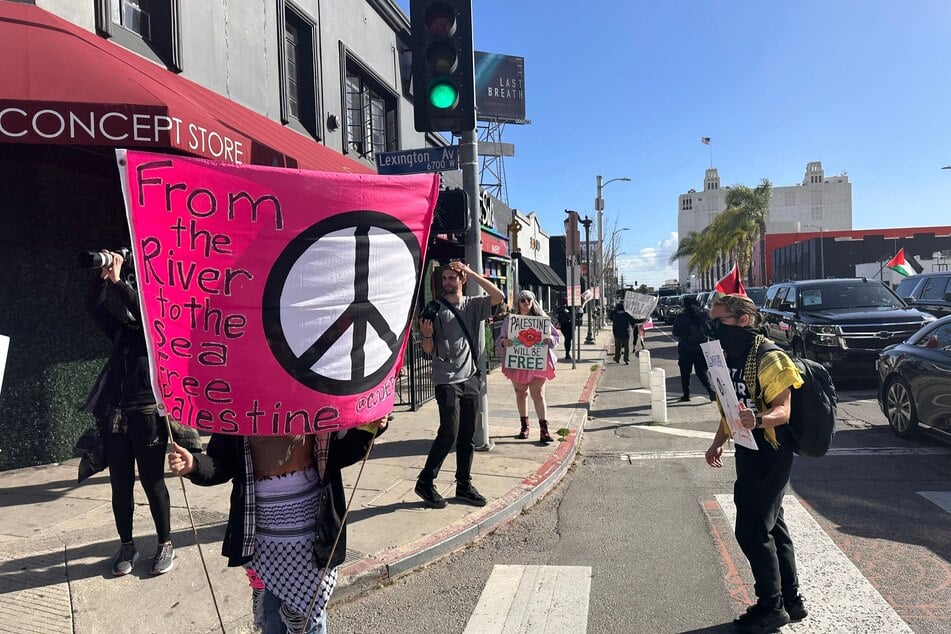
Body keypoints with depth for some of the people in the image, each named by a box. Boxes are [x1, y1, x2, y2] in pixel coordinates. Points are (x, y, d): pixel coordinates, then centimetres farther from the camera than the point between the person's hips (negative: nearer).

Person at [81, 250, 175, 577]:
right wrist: (103, 277, -3)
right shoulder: (121, 330, 16)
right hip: (114, 415, 5)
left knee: (152, 482, 2)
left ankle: (165, 545, 15)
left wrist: (118, 279, -11)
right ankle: (126, 546, 22)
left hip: (148, 414, -5)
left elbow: (143, 309, -14)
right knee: (121, 485, 9)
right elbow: (97, 308, 8)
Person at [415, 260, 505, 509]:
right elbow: (429, 350, 1)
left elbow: (499, 297, -10)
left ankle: (464, 485, 19)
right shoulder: (435, 309, 1)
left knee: (467, 436, 9)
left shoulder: (474, 305, 9)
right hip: (447, 381, -4)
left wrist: (471, 273, -10)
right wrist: (426, 335, -22)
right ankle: (425, 482, 5)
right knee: (449, 434, -9)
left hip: (471, 379, 4)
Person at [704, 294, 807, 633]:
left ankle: (771, 606, 14)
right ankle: (791, 600, 31)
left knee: (752, 529, -3)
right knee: (772, 524, 17)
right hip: (749, 451, 9)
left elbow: (783, 410, -24)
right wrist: (718, 443, 13)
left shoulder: (769, 357, -19)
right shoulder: (730, 356, 8)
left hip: (770, 454, -9)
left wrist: (758, 420, -44)